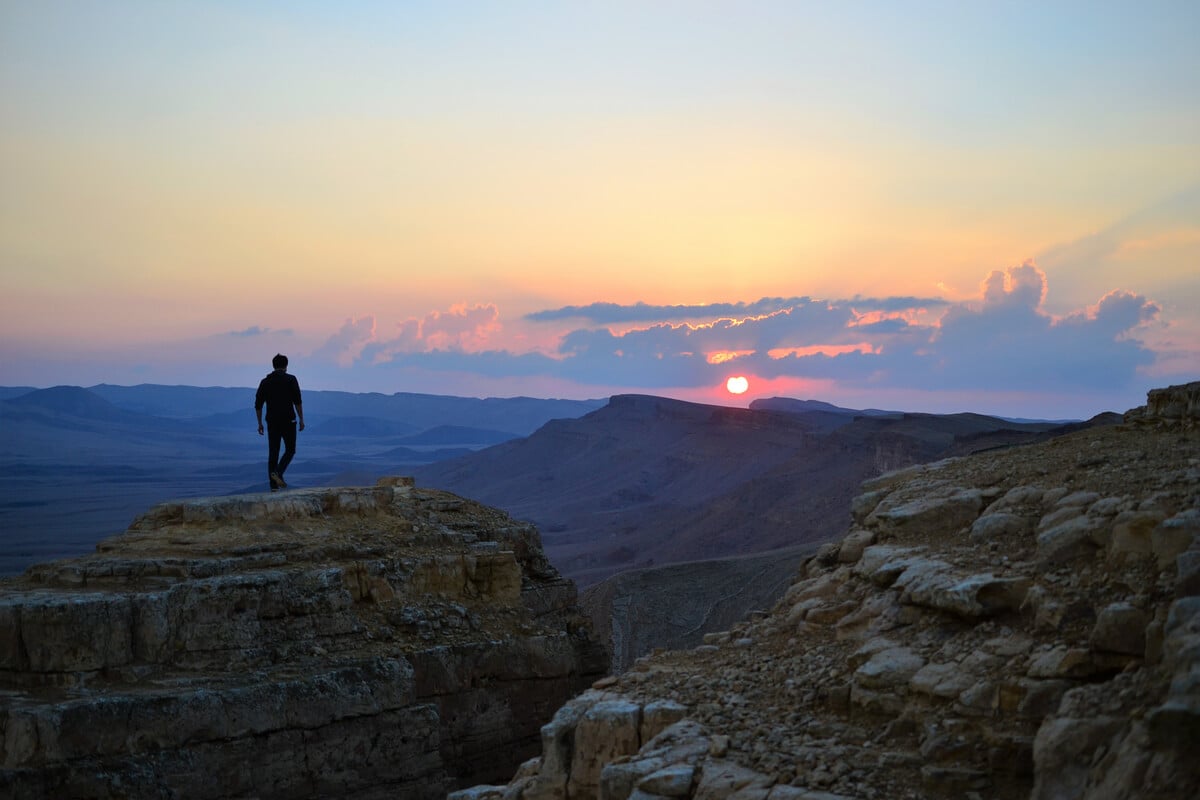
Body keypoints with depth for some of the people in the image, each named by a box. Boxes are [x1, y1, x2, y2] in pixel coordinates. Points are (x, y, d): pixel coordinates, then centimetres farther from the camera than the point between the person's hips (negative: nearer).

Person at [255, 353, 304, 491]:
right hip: (288, 421, -3)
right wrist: (301, 419, -5)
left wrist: (260, 423, 13)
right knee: (290, 450, 9)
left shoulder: (265, 381, 9)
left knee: (273, 453, 6)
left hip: (272, 423, 3)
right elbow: (297, 401, -10)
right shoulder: (291, 379, -2)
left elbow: (258, 404, 6)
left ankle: (274, 485, 1)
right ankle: (278, 472, -16)